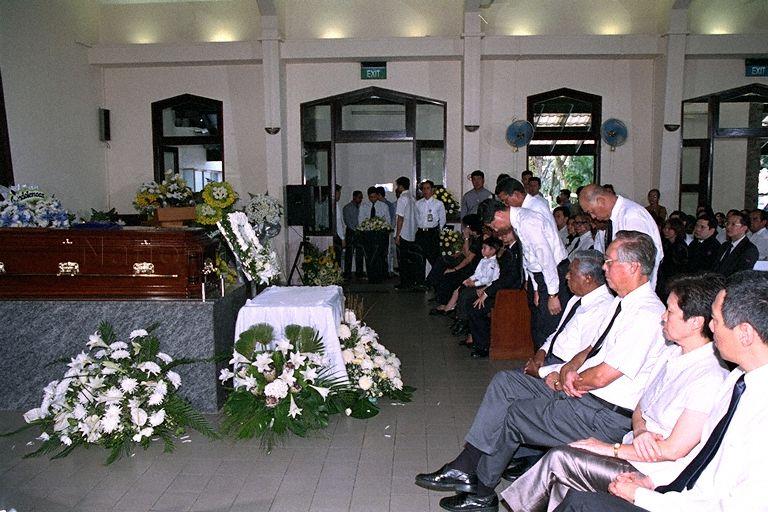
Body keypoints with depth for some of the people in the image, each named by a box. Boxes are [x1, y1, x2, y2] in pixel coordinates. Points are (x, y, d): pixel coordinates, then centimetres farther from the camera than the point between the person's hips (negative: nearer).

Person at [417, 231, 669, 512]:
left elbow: (601, 376, -23)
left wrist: (566, 379, -5)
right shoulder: (622, 301, 10)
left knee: (512, 415, -10)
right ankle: (465, 467, 1)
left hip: (606, 416, -10)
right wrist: (567, 369, -2)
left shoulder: (647, 315, -21)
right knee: (504, 381, 1)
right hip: (581, 393, 10)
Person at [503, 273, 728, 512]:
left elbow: (673, 450, -19)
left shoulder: (710, 378, -20)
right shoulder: (676, 358, 9)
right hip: (632, 453, 8)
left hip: (652, 475, -7)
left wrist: (611, 448, -12)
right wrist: (640, 432, -10)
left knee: (559, 459, -13)